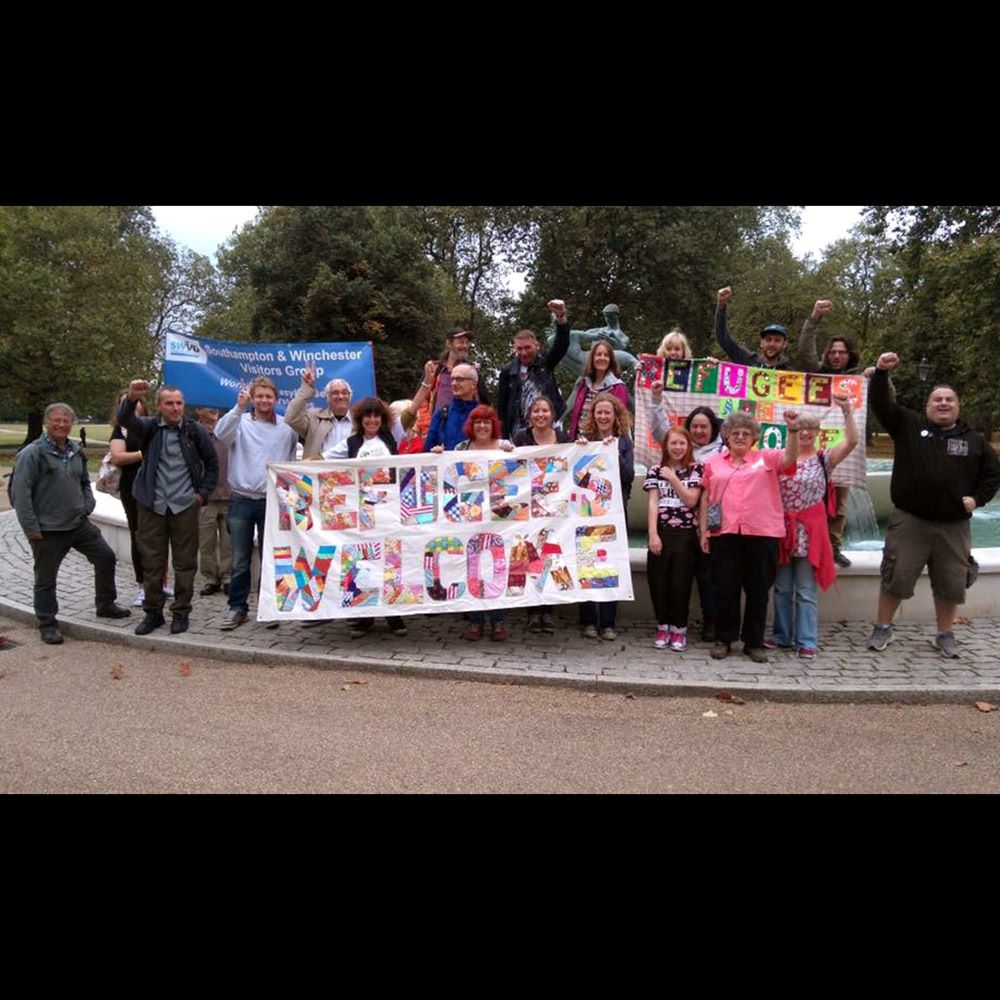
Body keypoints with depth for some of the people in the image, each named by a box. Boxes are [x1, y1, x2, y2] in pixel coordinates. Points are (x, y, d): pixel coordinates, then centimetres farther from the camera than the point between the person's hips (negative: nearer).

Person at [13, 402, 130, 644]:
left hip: (79, 523, 6)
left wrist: (87, 505, 5)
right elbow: (20, 492, -14)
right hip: (47, 530, -6)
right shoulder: (32, 454, -12)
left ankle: (106, 605, 25)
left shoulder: (76, 452, 9)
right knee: (46, 578, 6)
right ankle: (47, 624, 19)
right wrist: (31, 527, -17)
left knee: (106, 556, 8)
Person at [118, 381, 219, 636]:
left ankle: (181, 613, 17)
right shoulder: (149, 428, 1)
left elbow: (212, 463, 10)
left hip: (185, 506, 0)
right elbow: (125, 420, -19)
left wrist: (203, 492, 3)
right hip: (152, 506, 1)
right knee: (152, 562, 7)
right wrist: (131, 399, -39)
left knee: (185, 562, 5)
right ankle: (153, 612, 21)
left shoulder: (195, 431, 1)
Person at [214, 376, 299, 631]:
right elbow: (220, 433, -19)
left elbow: (292, 464, 10)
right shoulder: (240, 423, 2)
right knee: (239, 561, 6)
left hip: (272, 502, 1)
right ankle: (238, 608, 18)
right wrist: (239, 408, -32)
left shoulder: (287, 428, 5)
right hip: (241, 500, 0)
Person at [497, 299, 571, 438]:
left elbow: (562, 344, -12)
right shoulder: (508, 371, 3)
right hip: (518, 434, 0)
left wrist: (560, 317, -30)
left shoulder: (546, 364, 4)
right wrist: (504, 438, -3)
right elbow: (502, 407, 4)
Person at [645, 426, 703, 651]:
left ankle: (679, 629, 14)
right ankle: (663, 626, 18)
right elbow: (653, 502, 0)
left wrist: (673, 478, -6)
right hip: (661, 533, 1)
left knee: (680, 583, 0)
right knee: (658, 582, 3)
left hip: (686, 534, -1)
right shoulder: (656, 470, 8)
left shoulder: (696, 469, 5)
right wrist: (653, 534, -8)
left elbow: (691, 500, -4)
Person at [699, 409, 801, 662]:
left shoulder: (766, 458, 10)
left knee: (758, 591, 6)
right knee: (725, 590, 5)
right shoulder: (714, 463, 13)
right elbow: (705, 499, 14)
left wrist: (792, 430, -21)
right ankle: (723, 639, 18)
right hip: (724, 535, 1)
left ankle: (754, 642, 18)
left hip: (762, 534, 0)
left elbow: (789, 457, -7)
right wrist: (704, 531, 8)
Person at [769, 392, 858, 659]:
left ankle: (807, 641, 7)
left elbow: (852, 441, -14)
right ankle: (781, 636, 20)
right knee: (782, 588, 10)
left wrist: (846, 410, -20)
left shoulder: (824, 459, 1)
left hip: (810, 531, -2)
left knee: (806, 590, 1)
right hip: (783, 529, 3)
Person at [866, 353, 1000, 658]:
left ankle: (945, 635, 27)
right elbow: (881, 404, -7)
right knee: (896, 578, 1)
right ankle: (882, 629, 16)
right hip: (909, 521, -2)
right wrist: (881, 372, -19)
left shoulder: (974, 439, 9)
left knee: (951, 583, 10)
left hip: (954, 526, 3)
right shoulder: (908, 424, 3)